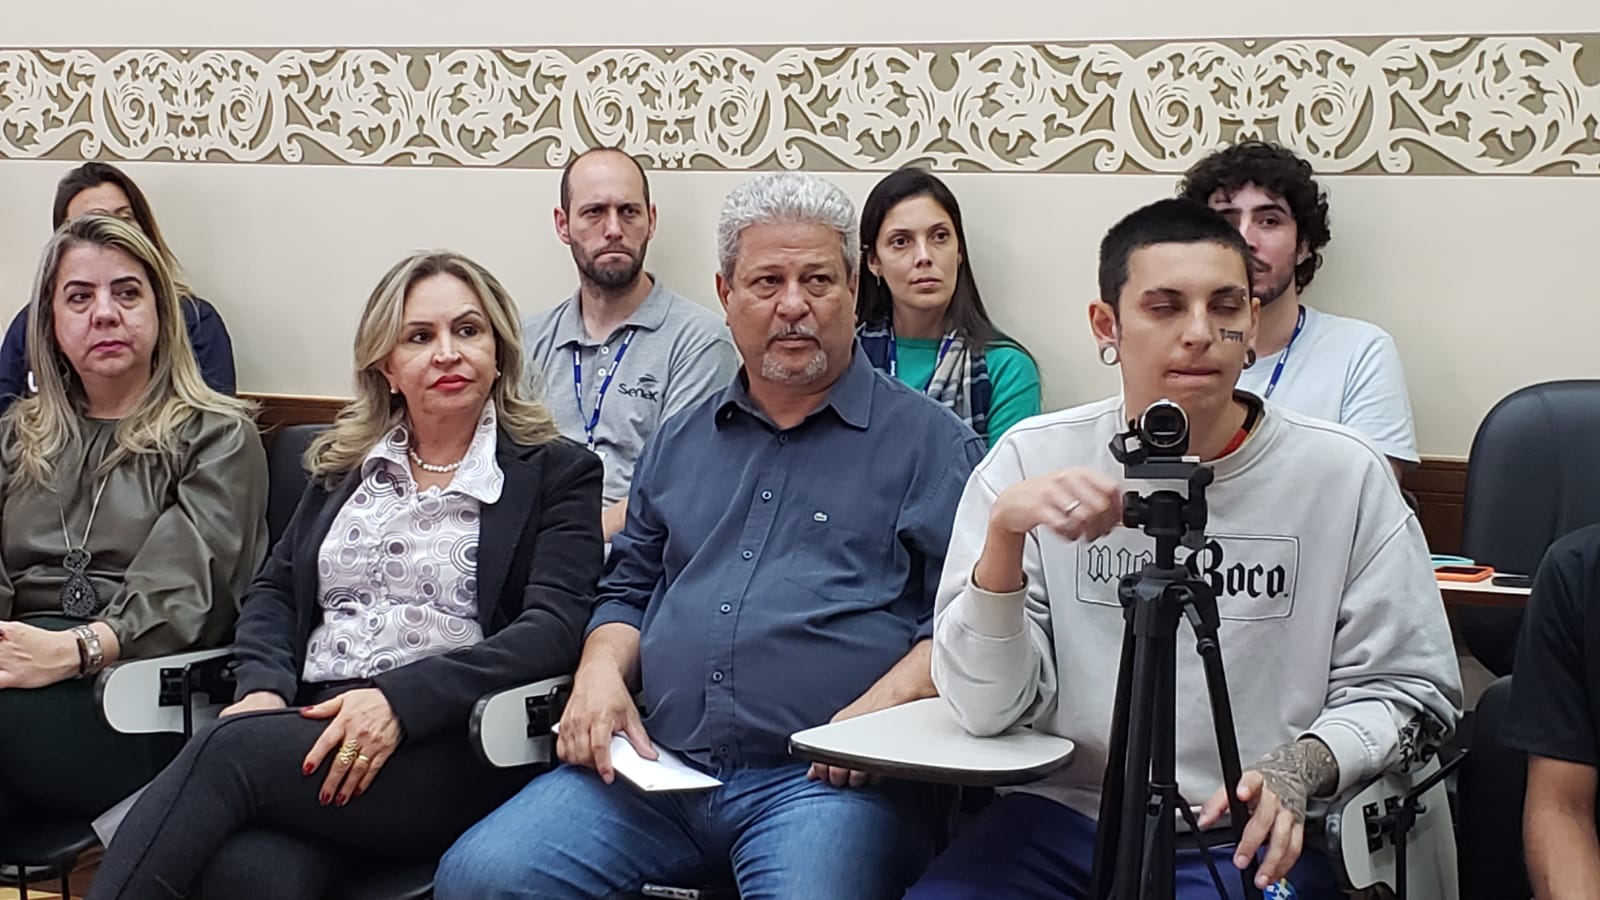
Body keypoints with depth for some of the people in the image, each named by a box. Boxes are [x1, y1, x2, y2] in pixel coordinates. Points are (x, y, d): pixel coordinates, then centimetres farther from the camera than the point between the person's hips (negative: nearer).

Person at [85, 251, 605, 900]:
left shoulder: (556, 473, 8)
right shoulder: (343, 467, 24)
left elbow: (554, 628, -5)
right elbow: (274, 591, 20)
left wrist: (398, 699, -17)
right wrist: (264, 688, -3)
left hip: (452, 749, -3)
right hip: (313, 726, 3)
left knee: (230, 750, -30)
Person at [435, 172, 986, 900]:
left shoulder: (928, 441, 5)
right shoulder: (680, 444, 22)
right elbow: (628, 589, 27)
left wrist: (885, 704, -18)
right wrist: (601, 673, 6)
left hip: (825, 779, -4)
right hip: (657, 767, 5)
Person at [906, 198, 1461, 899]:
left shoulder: (1342, 474, -1)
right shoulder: (1031, 460, 0)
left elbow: (1407, 688, 4)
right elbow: (987, 709, -5)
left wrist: (1300, 767, -16)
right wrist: (1003, 533, -20)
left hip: (1249, 839, 0)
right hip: (1062, 815, 1)